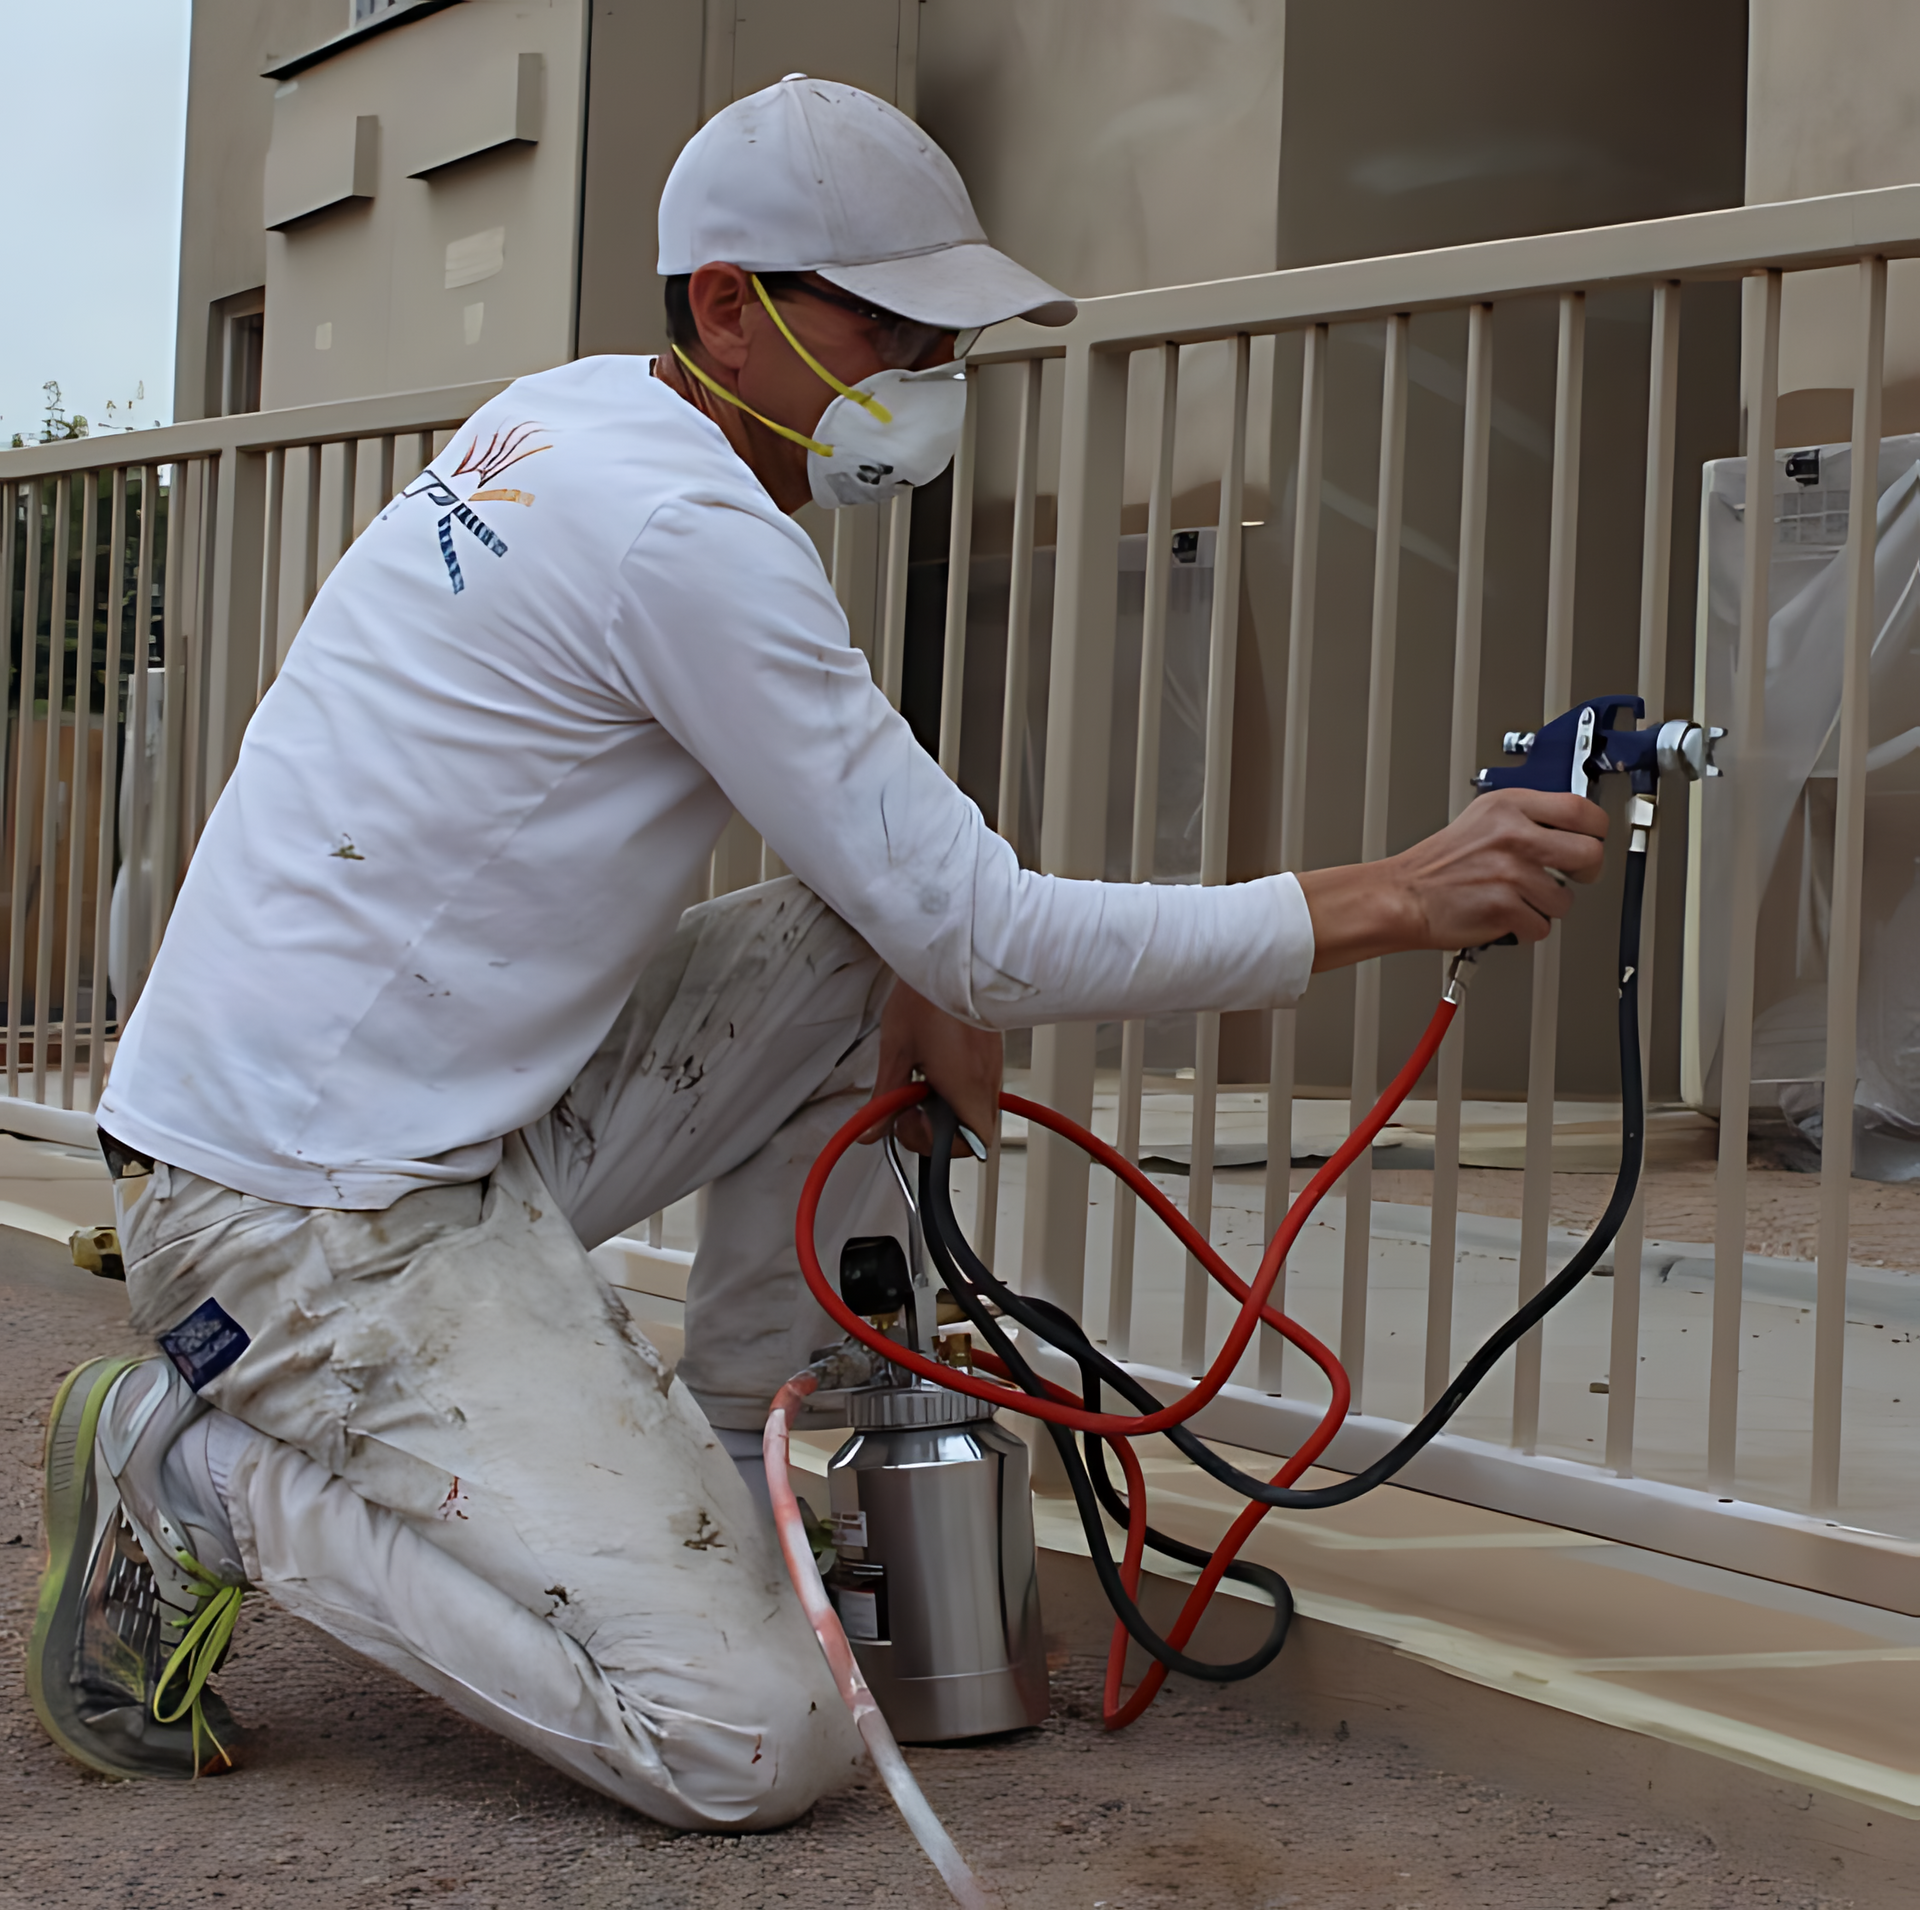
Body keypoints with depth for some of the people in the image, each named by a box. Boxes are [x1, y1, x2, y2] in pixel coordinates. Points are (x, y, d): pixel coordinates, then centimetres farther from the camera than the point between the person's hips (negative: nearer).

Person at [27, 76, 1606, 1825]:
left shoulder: (576, 414, 11)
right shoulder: (689, 530, -19)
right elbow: (990, 938, -18)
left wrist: (921, 972, 4)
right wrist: (1398, 902, -15)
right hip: (314, 1215, -10)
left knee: (863, 965, 12)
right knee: (760, 1744, -15)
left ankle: (712, 1481, 14)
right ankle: (201, 1479, -3)